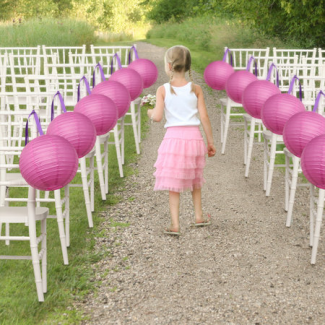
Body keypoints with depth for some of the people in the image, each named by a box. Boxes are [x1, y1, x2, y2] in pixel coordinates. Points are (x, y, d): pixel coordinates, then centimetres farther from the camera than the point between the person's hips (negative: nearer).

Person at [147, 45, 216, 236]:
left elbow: (157, 117, -13)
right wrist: (210, 142, 6)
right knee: (195, 179, 22)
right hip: (194, 136, 3)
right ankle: (199, 217, 34)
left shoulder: (163, 90, -5)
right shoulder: (196, 89, 1)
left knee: (173, 184, 4)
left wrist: (150, 112, 10)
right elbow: (204, 117, -1)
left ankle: (175, 225, 1)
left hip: (174, 137, -3)